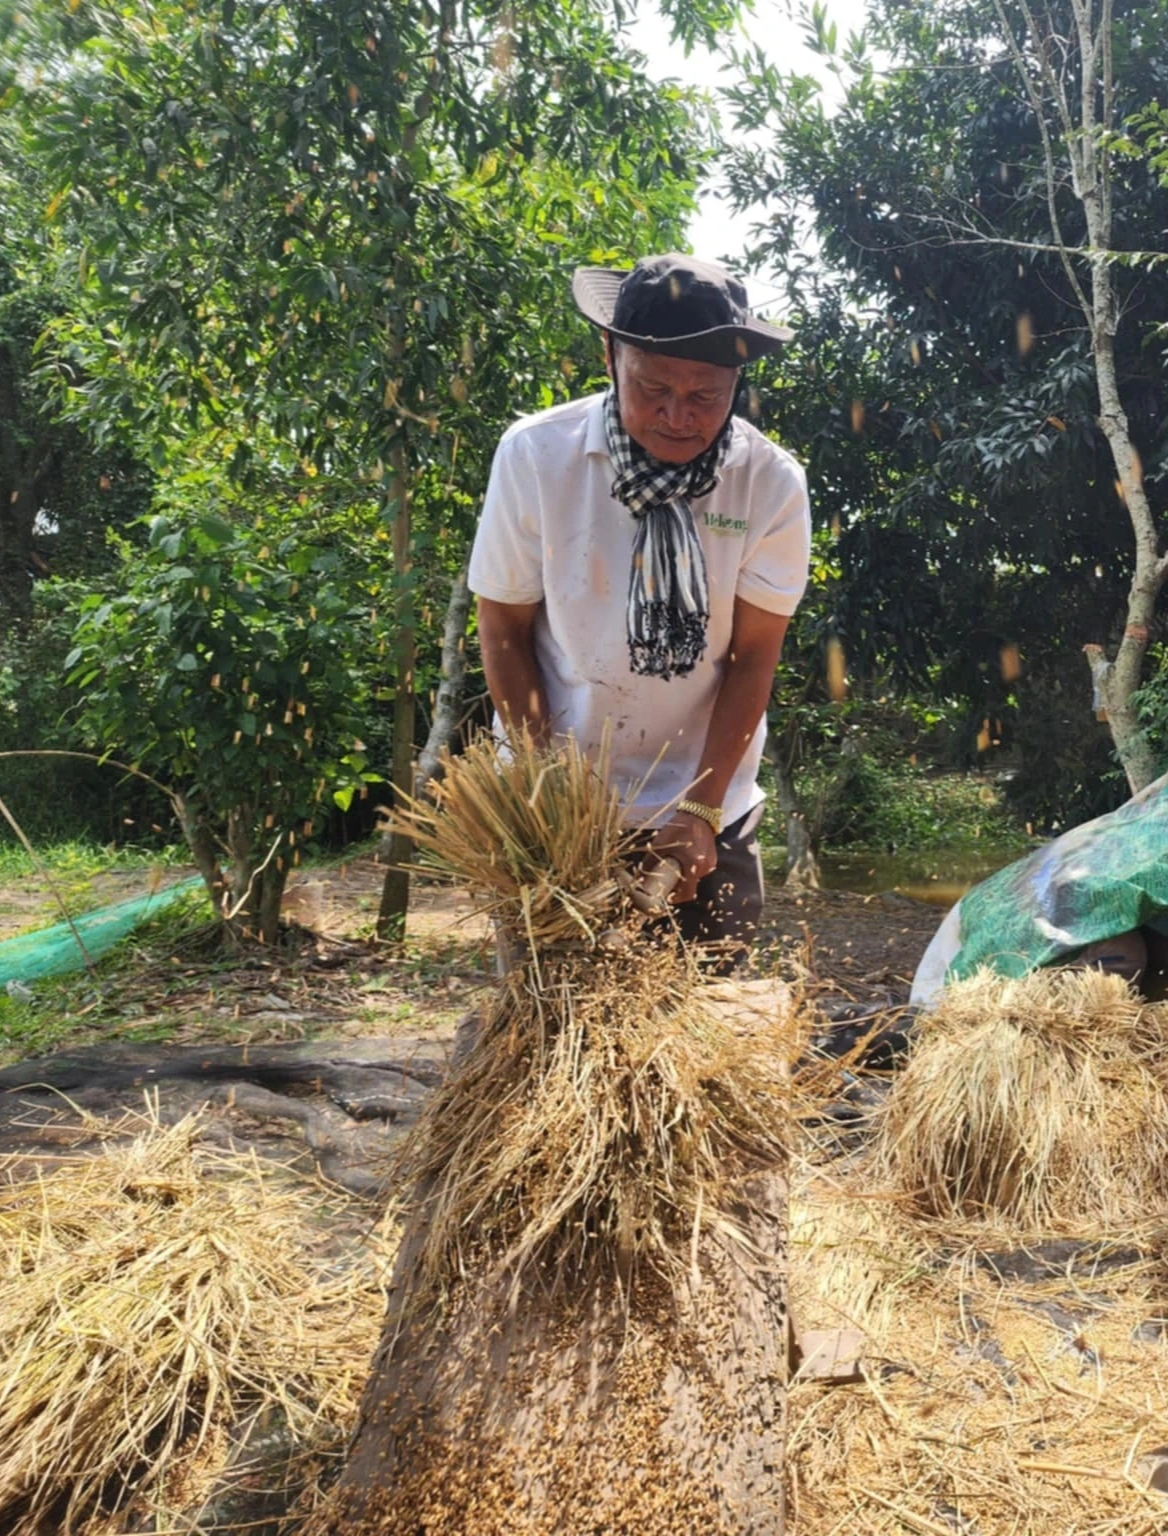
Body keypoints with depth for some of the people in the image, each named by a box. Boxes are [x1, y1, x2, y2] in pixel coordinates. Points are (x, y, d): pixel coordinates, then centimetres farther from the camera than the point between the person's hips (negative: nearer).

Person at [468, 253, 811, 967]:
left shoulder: (772, 481, -9)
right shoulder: (534, 454, -12)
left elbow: (753, 656, -6)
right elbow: (503, 628, -6)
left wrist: (701, 808, -13)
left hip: (709, 809, 1)